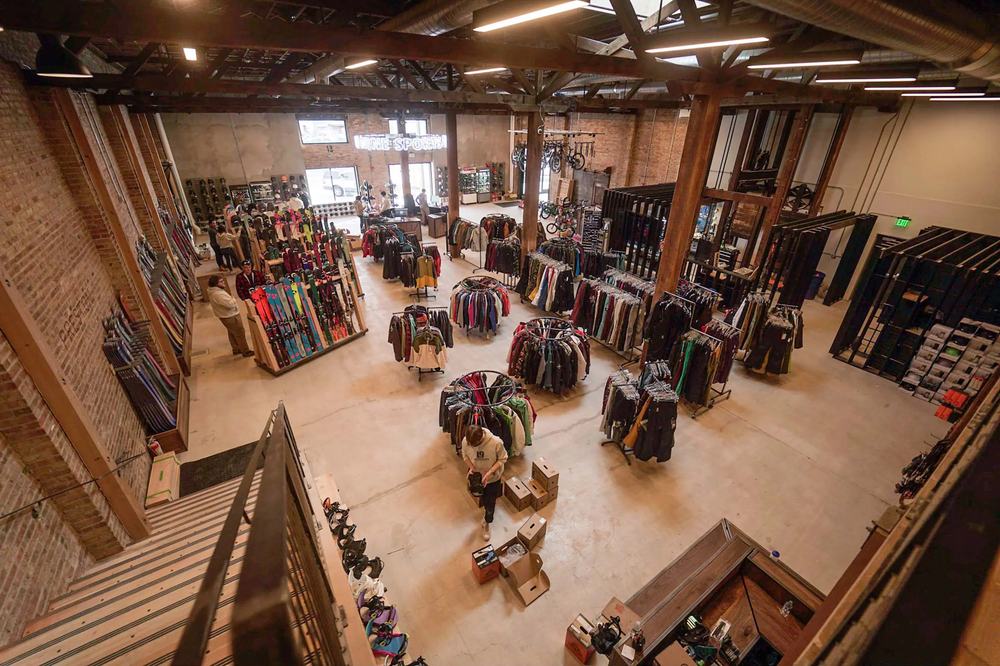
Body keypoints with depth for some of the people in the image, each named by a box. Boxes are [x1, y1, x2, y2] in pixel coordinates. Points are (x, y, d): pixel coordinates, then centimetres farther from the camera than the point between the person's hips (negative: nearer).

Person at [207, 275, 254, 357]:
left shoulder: (213, 292, 4)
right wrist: (233, 299, -12)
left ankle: (236, 349, 37)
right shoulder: (218, 294, -31)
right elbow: (230, 304, -31)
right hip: (230, 317, -11)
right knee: (240, 333, 1)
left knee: (232, 333, 23)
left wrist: (231, 299, 2)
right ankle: (246, 351, 10)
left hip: (226, 316, 11)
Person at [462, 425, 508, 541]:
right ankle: (489, 508, 61)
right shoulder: (465, 441, -28)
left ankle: (486, 523, 45)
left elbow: (502, 459, -18)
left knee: (490, 504, 14)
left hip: (493, 478, -2)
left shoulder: (496, 442, -36)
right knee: (483, 499, 27)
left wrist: (489, 473, -27)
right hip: (477, 476, 2)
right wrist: (471, 468, -23)